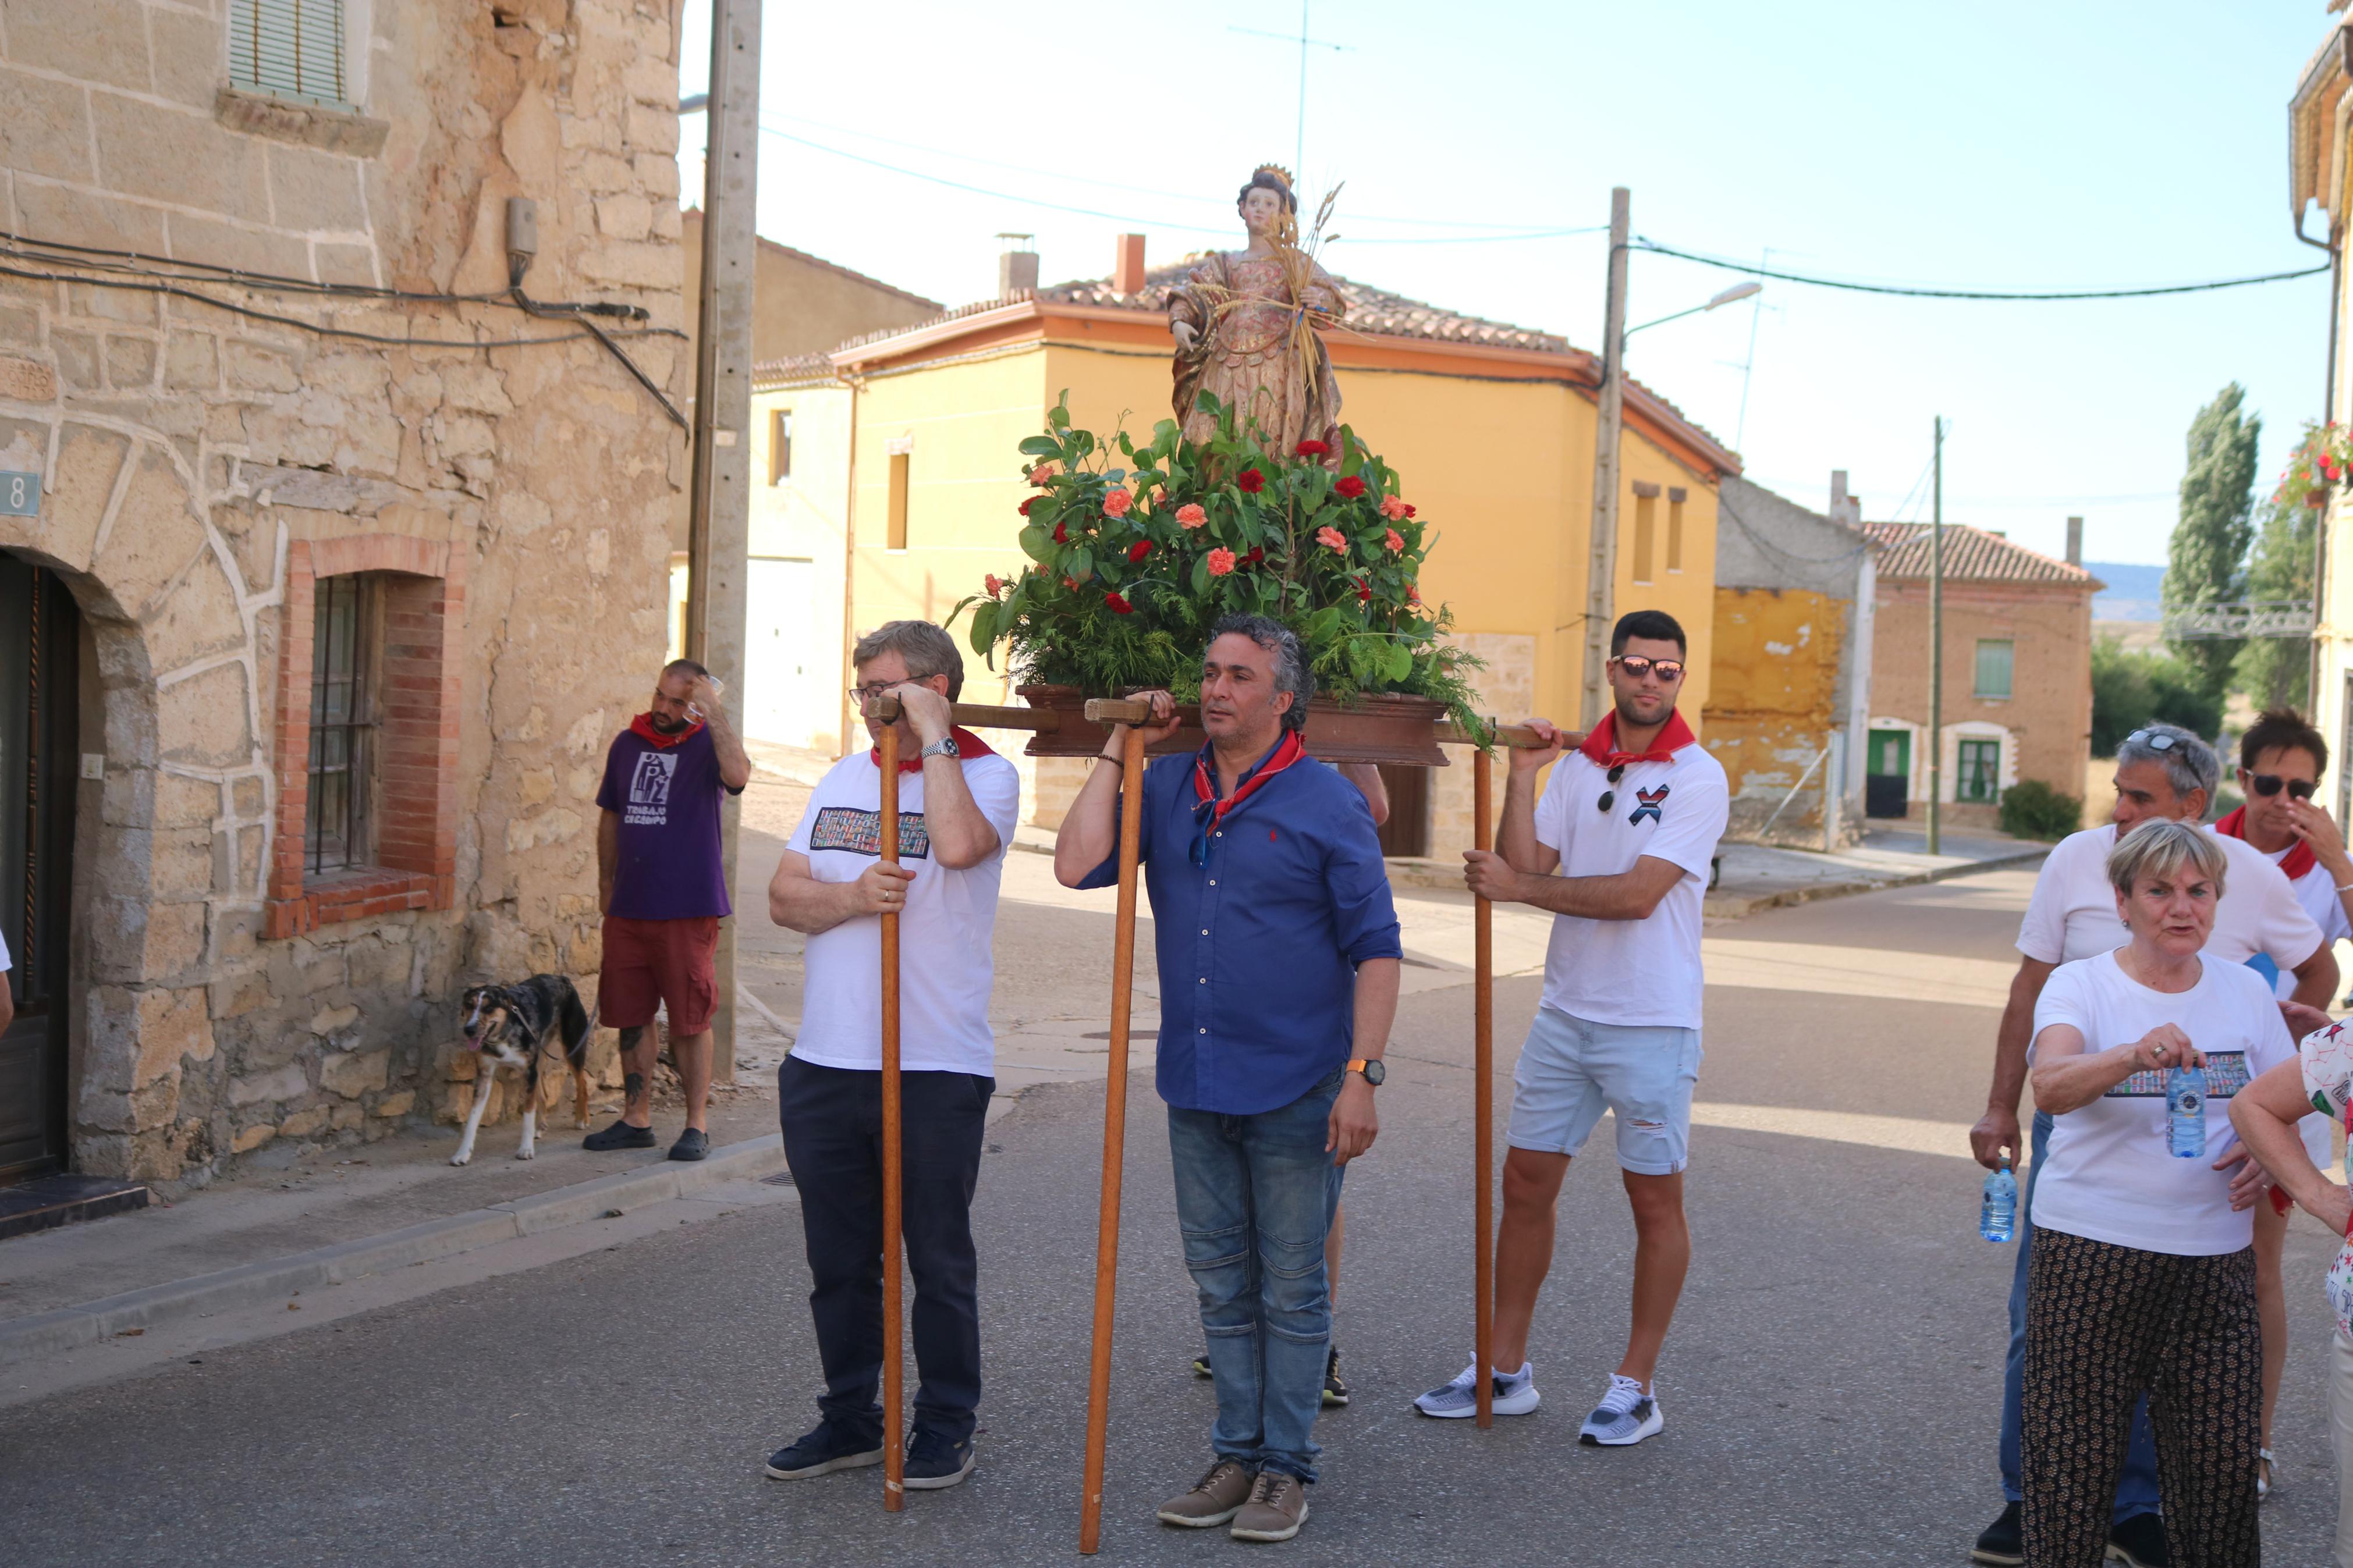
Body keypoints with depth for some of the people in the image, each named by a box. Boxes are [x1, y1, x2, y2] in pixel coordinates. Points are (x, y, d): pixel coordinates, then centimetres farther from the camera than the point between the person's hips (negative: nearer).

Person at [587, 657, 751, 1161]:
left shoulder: (706, 745, -4)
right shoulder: (627, 744, 11)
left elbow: (737, 774, -28)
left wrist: (713, 711, -27)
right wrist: (606, 884, 18)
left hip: (688, 909, -5)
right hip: (628, 907, 5)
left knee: (689, 1020, 0)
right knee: (630, 1016, 9)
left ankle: (696, 1126, 8)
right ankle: (636, 1119, 20)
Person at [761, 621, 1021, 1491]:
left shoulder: (987, 775, -4)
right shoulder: (843, 778, 14)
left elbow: (959, 843, -28)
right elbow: (783, 898, 8)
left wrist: (933, 734, -17)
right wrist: (851, 897, -12)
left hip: (937, 1069, -6)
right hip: (824, 1063, 6)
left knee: (939, 1258, 5)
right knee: (838, 1258, 14)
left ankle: (946, 1425, 20)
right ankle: (849, 1419, 28)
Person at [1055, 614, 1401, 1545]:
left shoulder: (1327, 803, -7)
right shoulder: (1165, 790, 6)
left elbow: (1375, 946, -7)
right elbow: (1078, 864, -8)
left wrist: (1362, 1074, -15)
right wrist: (1120, 750, -2)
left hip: (1295, 1090, -5)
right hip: (1196, 1086, 5)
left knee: (1291, 1289, 4)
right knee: (1222, 1284, 13)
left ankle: (1286, 1469, 15)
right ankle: (1237, 1456, 25)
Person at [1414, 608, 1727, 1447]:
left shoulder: (1697, 777, -10)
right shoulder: (1576, 766, 8)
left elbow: (1637, 895, -19)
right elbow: (1526, 867, -1)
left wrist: (1518, 887, -16)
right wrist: (1521, 776, -8)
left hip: (1652, 1023, -6)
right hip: (1565, 1009, 6)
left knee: (1655, 1198, 5)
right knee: (1526, 1181, 9)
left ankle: (1636, 1386, 16)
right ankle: (1505, 1369, 21)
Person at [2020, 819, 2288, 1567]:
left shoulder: (2244, 990, 9)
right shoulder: (2081, 985, -2)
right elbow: (2051, 1086, -21)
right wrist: (2135, 1056, -40)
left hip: (2215, 1259, 3)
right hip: (2091, 1252, -3)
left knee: (2221, 1457, 2)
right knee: (2075, 1455, -1)